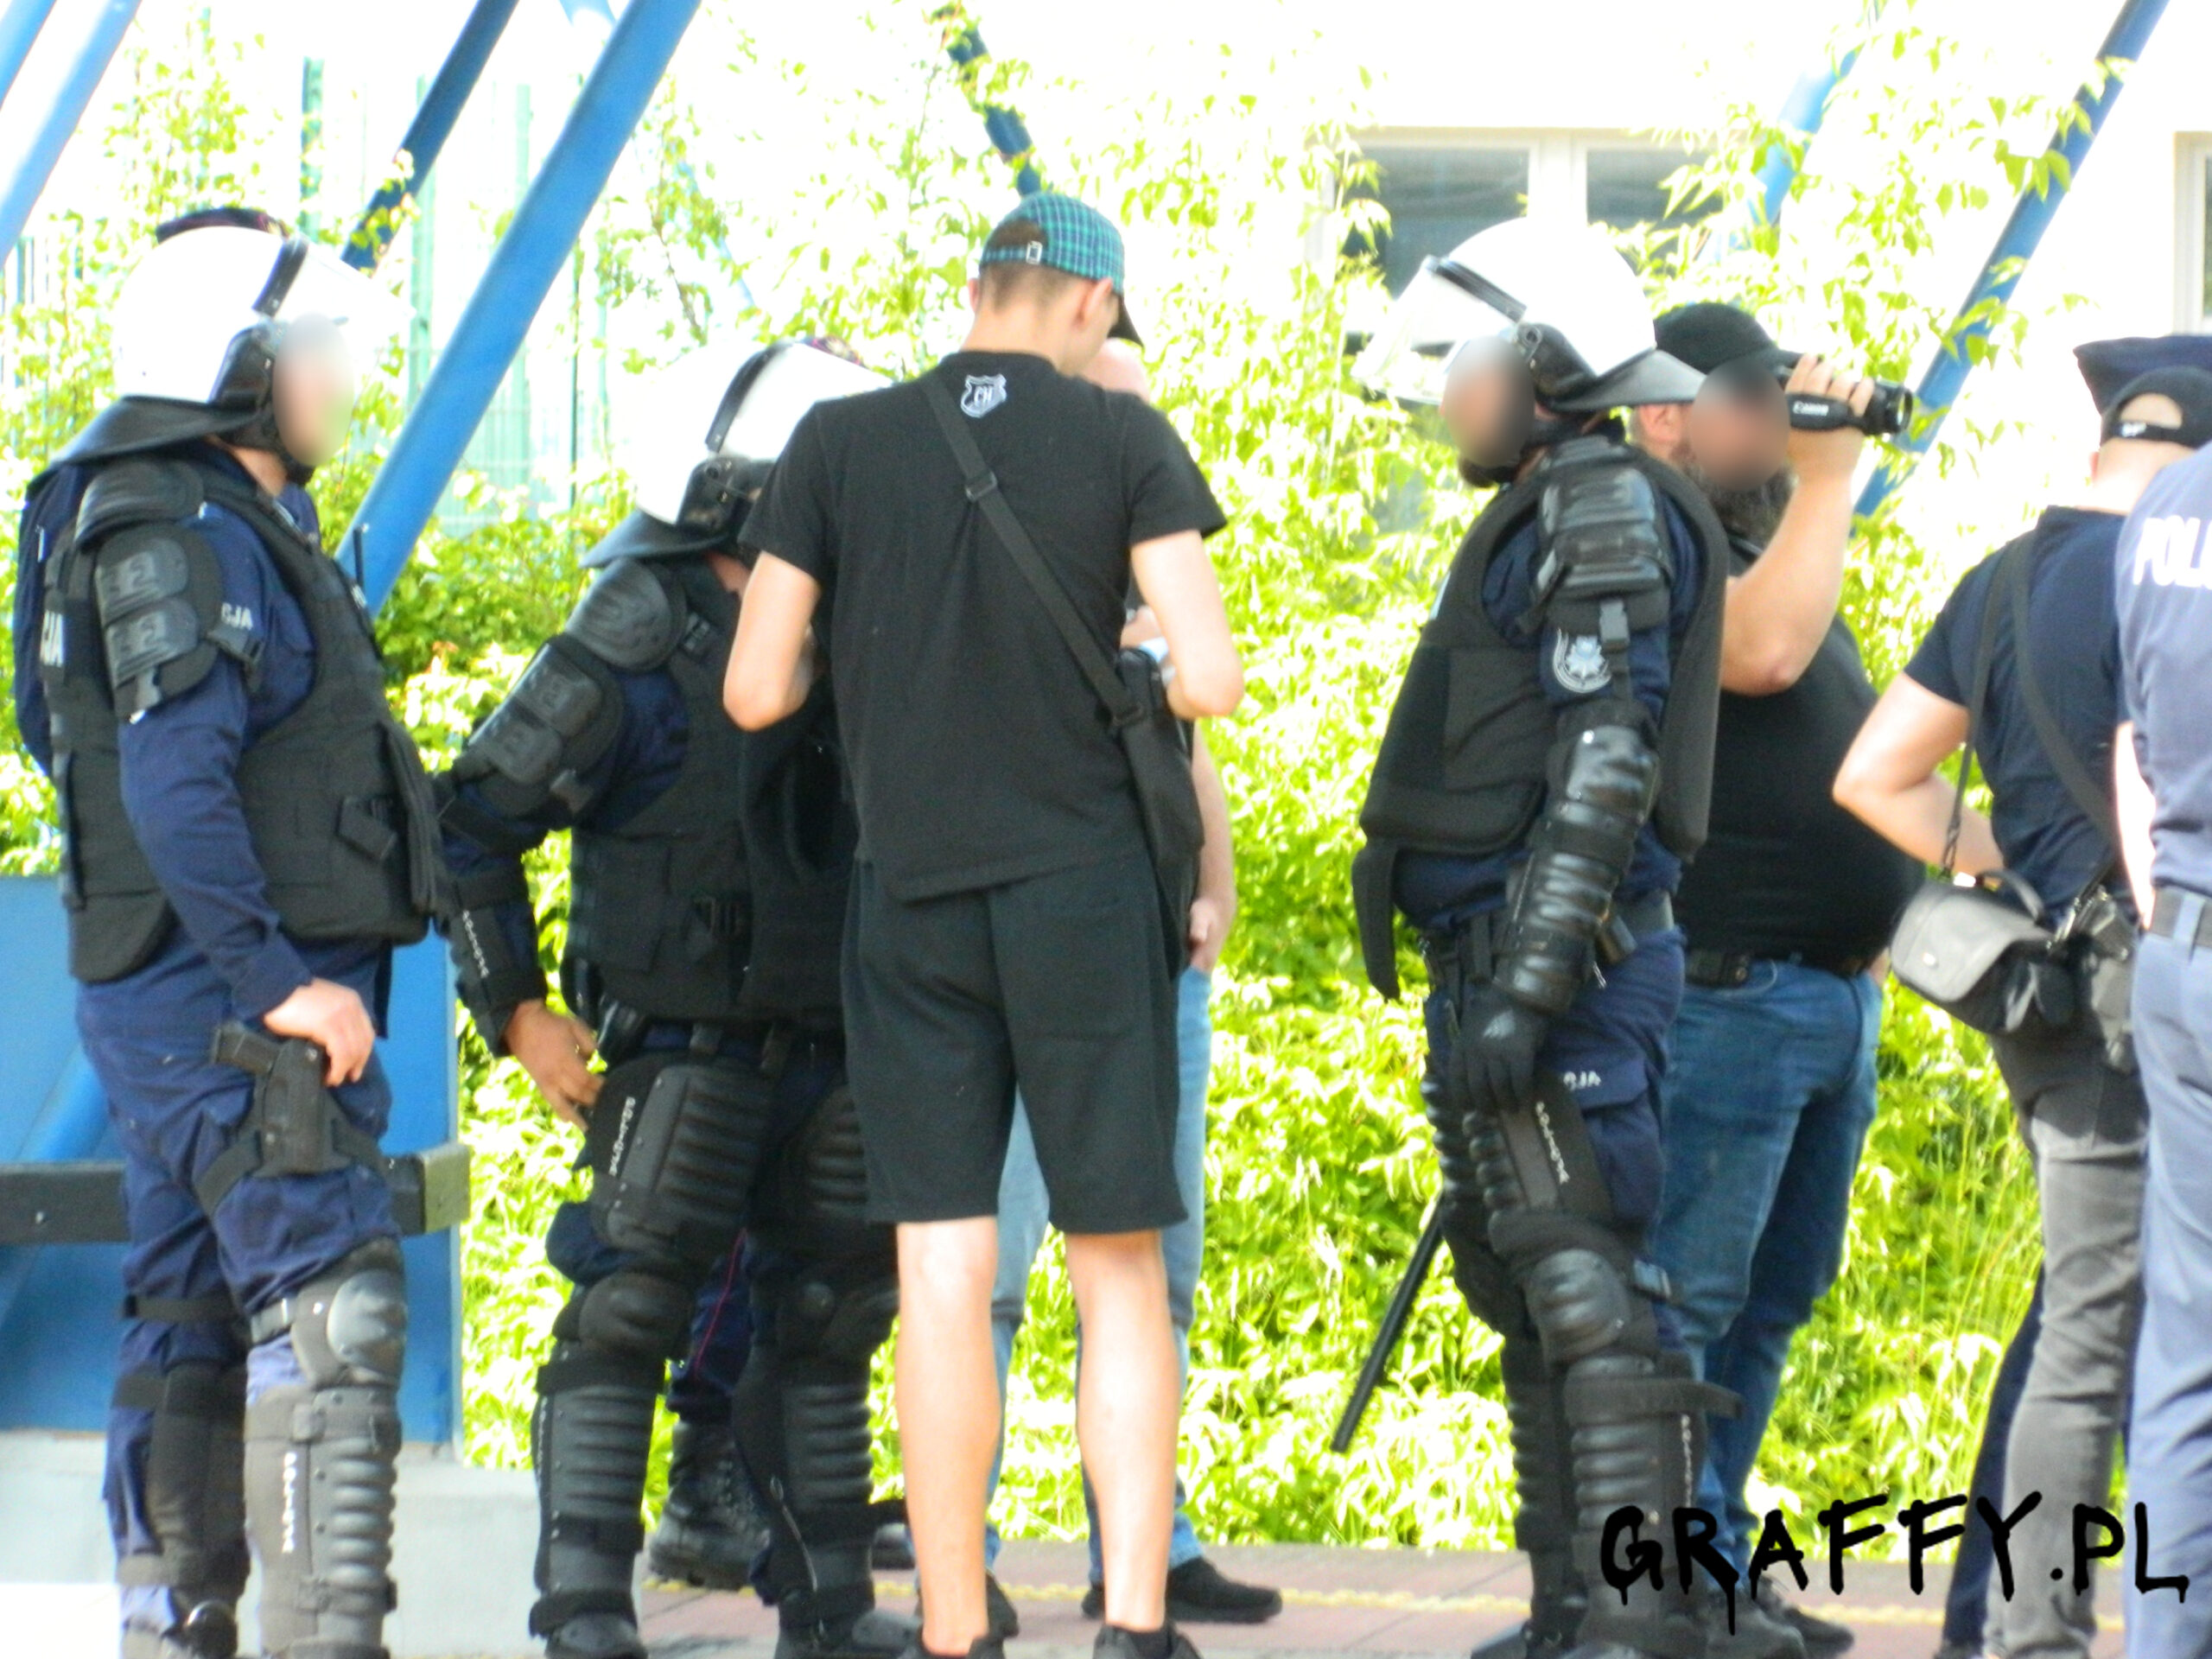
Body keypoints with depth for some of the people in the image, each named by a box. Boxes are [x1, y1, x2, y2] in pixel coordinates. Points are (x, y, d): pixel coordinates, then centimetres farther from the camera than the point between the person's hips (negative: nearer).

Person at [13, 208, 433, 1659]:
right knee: (328, 1305, -15)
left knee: (192, 1324, 12)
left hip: (202, 1003, 11)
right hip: (229, 1006, -11)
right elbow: (174, 784, -22)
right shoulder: (182, 536, -13)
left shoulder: (234, 531, 19)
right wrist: (280, 982, -24)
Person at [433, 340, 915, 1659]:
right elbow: (476, 821, -8)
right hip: (680, 1044, -7)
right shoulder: (632, 646, -12)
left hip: (826, 1046, 7)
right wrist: (517, 1012, -8)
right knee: (632, 1301, -13)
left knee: (831, 1308, 11)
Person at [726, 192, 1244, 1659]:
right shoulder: (1126, 442, -3)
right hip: (1086, 888, -1)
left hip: (909, 901, 1)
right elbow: (1209, 678, -10)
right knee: (1121, 1268, 4)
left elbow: (756, 692, 2)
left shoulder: (840, 445, 2)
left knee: (944, 1272, 3)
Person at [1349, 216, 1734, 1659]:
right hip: (1501, 959, 11)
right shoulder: (1543, 519, 22)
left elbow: (1609, 758, -19)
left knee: (1587, 1292, -13)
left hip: (1562, 954, -11)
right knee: (1529, 1290, 12)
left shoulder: (1605, 507, -10)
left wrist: (1530, 984, -24)